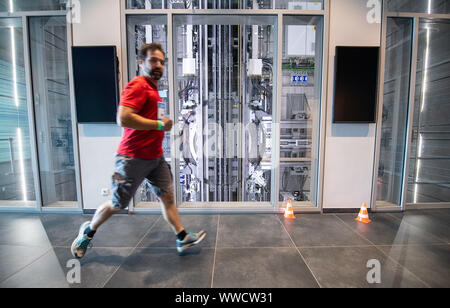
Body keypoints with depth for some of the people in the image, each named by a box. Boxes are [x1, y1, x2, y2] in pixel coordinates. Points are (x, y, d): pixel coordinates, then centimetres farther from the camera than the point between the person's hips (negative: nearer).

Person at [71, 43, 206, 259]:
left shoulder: (152, 88, 16)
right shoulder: (137, 86, -13)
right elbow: (123, 119, -27)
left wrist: (163, 124, 12)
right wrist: (159, 124, -20)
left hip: (155, 157, 9)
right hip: (134, 158, -8)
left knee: (168, 197, 9)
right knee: (116, 205, 10)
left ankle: (182, 239, 21)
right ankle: (88, 231, 39)